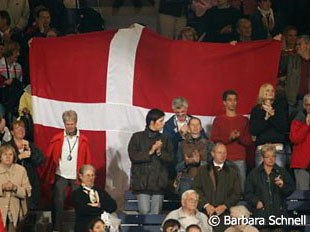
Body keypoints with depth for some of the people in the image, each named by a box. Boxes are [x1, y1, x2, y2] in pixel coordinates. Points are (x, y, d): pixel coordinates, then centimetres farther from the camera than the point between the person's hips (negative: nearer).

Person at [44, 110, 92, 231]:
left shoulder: (83, 140, -1)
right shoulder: (57, 139, -2)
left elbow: (87, 160, 2)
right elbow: (48, 156, 2)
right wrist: (48, 174, -3)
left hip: (77, 177, 0)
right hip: (60, 176, 0)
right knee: (58, 202, -1)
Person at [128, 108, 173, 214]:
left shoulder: (164, 139, 12)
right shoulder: (137, 137, 4)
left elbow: (170, 158, 5)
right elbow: (133, 156, -6)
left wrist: (160, 152, -12)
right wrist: (150, 152, -13)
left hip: (159, 182, 3)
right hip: (142, 181, -3)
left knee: (156, 214, 0)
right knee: (144, 212, -10)